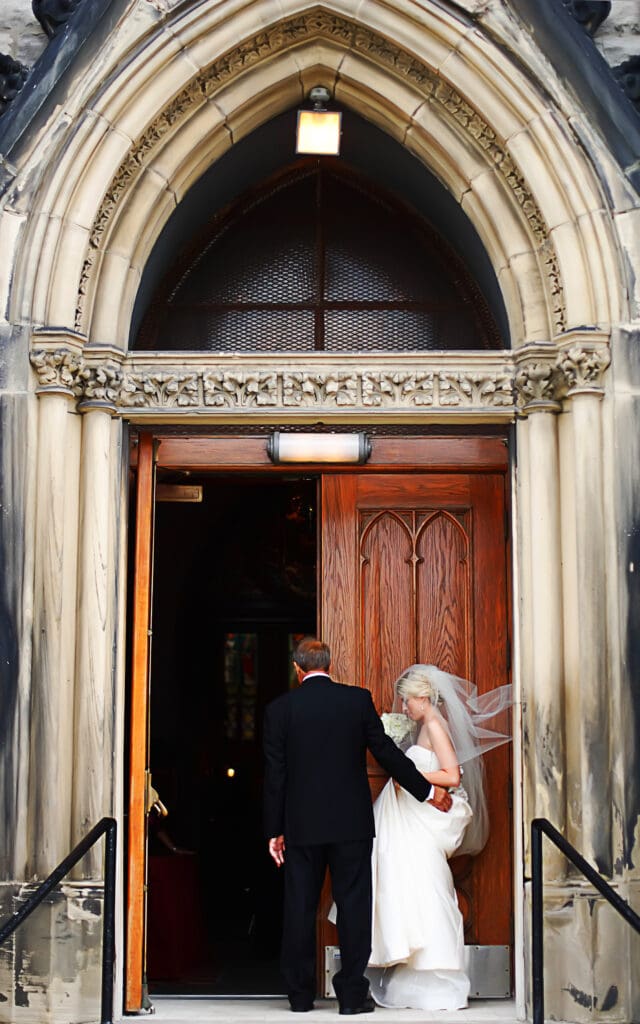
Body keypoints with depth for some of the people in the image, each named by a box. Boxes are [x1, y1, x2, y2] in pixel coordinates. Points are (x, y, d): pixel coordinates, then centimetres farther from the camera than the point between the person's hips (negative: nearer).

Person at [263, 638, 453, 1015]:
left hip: (301, 825, 1)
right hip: (352, 821, 0)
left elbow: (274, 773, -1)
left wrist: (275, 830, 5)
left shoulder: (280, 708, -1)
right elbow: (386, 751, 1)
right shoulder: (358, 699, -1)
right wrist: (428, 791, 12)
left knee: (300, 908, 7)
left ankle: (300, 994, 12)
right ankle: (352, 994, 4)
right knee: (353, 905, 4)